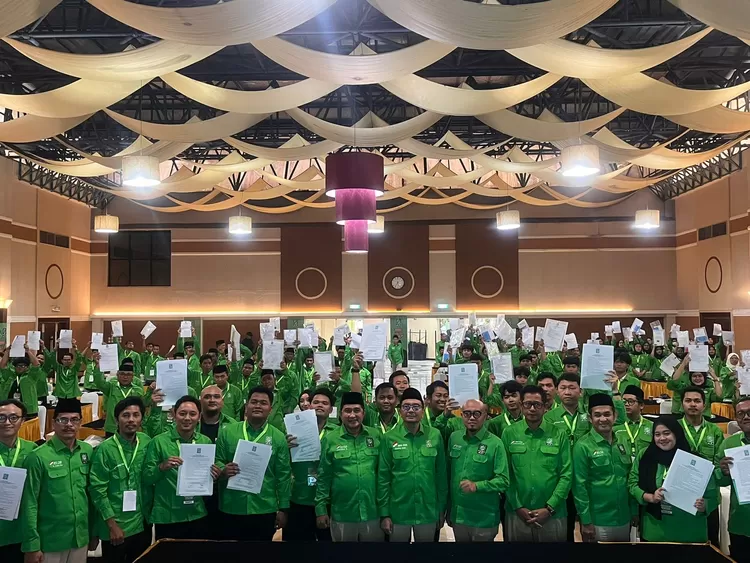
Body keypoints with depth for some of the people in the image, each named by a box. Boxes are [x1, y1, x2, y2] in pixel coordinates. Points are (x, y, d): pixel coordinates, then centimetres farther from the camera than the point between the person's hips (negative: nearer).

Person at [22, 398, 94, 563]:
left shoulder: (88, 451, 0)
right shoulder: (38, 457, -13)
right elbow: (29, 504, -11)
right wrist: (31, 545, -10)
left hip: (81, 537, 4)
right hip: (49, 541, -4)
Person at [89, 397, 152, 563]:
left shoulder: (147, 443, -1)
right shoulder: (105, 449, -13)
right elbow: (97, 490, -12)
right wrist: (113, 525, -12)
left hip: (143, 524, 4)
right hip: (115, 527, -4)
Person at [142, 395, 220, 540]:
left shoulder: (206, 442, 3)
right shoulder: (159, 441, -9)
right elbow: (146, 479, -6)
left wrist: (215, 476, -8)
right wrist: (162, 467, -24)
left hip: (197, 516, 4)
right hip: (166, 517, -3)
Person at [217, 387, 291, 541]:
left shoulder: (278, 437, 1)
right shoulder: (227, 432, 2)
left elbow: (283, 476, 2)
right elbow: (216, 462, 5)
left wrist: (283, 509, 1)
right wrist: (223, 470, -18)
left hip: (265, 510, 0)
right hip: (231, 509, 0)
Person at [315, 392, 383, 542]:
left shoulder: (376, 435, 0)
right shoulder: (330, 439, -3)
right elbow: (323, 477, 0)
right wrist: (321, 509, -2)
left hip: (373, 512, 1)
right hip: (341, 514, -1)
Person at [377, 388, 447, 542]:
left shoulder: (435, 435, -2)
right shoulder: (389, 438, -6)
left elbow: (441, 474, 3)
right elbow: (383, 478, -3)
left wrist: (441, 509, 5)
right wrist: (384, 514, -4)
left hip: (428, 511, 1)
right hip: (398, 511, -1)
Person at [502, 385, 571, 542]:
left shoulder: (559, 434, -1)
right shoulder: (509, 433, 0)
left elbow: (566, 474, -3)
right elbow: (505, 474, 0)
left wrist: (549, 508, -9)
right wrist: (518, 507, -6)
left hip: (553, 514, 0)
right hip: (516, 513, 0)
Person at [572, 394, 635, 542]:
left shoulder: (623, 444, 5)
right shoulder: (583, 446, -12)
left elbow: (630, 480, 12)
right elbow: (579, 486, -13)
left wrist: (634, 512, 10)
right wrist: (586, 521, -14)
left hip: (624, 520, 6)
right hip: (598, 522, -5)